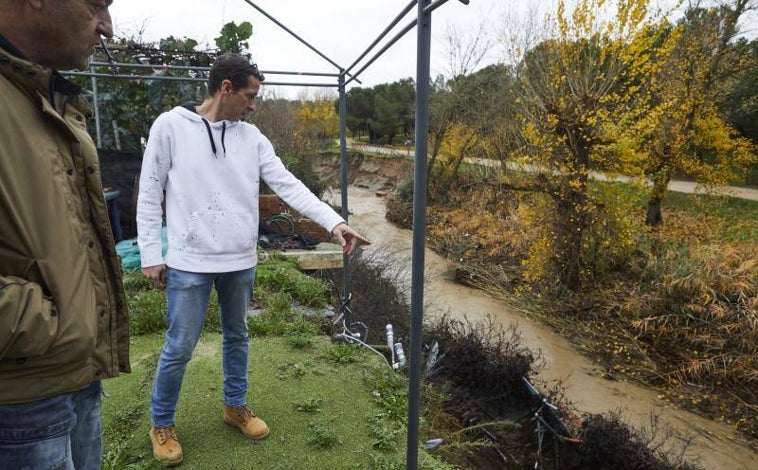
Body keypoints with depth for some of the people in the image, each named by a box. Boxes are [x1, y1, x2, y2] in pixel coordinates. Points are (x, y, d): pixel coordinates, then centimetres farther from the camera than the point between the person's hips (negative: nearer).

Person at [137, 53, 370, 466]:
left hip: (241, 261, 4)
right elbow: (149, 194, -3)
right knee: (179, 347, 5)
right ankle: (161, 425, 28)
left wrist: (334, 222, -14)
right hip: (189, 262, -4)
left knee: (237, 337, 17)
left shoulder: (252, 137, 3)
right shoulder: (170, 126, -6)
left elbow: (289, 185, -3)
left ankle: (235, 406, 38)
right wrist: (150, 255, -5)